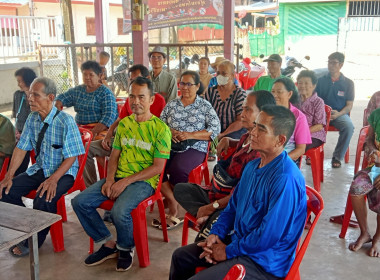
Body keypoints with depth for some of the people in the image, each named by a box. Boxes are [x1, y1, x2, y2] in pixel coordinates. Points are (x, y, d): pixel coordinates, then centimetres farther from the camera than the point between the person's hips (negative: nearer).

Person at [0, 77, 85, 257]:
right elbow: (21, 148, 4)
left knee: (43, 199, -31)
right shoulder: (32, 119, 1)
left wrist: (54, 179, -29)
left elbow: (71, 157, -18)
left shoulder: (65, 121, -20)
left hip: (63, 172, -7)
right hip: (40, 169, 7)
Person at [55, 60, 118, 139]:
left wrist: (94, 132, -28)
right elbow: (62, 98, 27)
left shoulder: (105, 92, -4)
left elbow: (109, 116, -16)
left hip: (101, 129, -6)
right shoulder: (78, 90, 16)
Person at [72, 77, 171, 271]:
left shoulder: (161, 129, -8)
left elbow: (158, 167, -12)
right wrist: (110, 179, -5)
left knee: (119, 212, -32)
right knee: (79, 202, -9)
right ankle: (108, 244, 7)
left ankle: (126, 248, 2)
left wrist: (126, 182, -17)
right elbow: (115, 155, 14)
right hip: (118, 177, 6)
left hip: (143, 181, -6)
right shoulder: (123, 123, 11)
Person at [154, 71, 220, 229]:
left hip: (194, 149, -3)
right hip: (171, 146, 4)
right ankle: (173, 204, -15)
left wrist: (191, 135, -13)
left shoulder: (205, 106, 6)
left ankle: (173, 208, -5)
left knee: (177, 168, -33)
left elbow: (215, 129, -3)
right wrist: (169, 132, -8)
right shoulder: (171, 104, 17)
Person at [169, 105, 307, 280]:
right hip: (239, 241, 9)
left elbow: (270, 235, -27)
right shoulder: (252, 166, 4)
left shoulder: (286, 179, -27)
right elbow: (233, 206, 14)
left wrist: (229, 251, -16)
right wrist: (216, 233, -2)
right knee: (180, 256, 12)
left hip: (263, 263, -9)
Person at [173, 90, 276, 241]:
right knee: (180, 189, 7)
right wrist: (227, 140, 11)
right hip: (217, 193, 11)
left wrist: (212, 206, -19)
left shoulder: (259, 151, -24)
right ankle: (209, 217, -15)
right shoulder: (246, 137, 5)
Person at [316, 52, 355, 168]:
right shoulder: (321, 80, 9)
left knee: (349, 127, -33)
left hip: (340, 114, 0)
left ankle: (337, 157, -16)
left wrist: (339, 114, -17)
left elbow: (349, 105, 4)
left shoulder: (348, 83, 6)